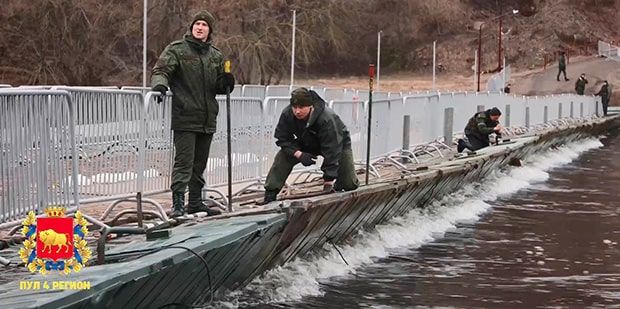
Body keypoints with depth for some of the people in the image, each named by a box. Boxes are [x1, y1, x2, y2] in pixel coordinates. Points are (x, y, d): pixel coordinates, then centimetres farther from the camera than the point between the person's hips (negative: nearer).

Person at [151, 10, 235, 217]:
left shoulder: (215, 56, 14)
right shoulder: (177, 50, -3)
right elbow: (161, 70, -12)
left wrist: (225, 83, -2)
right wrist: (160, 84, -33)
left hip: (207, 120, 6)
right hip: (185, 119, -6)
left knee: (200, 164, 14)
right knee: (184, 163, -11)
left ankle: (195, 202, 24)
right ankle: (178, 204, -10)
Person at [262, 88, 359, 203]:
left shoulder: (327, 119, -41)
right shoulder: (287, 114, -27)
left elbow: (331, 151, -39)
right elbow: (282, 139, -15)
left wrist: (328, 182, -39)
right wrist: (299, 154, -34)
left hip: (338, 143, -4)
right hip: (307, 143, 4)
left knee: (350, 184, -12)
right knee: (282, 158, -19)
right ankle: (270, 196, -13)